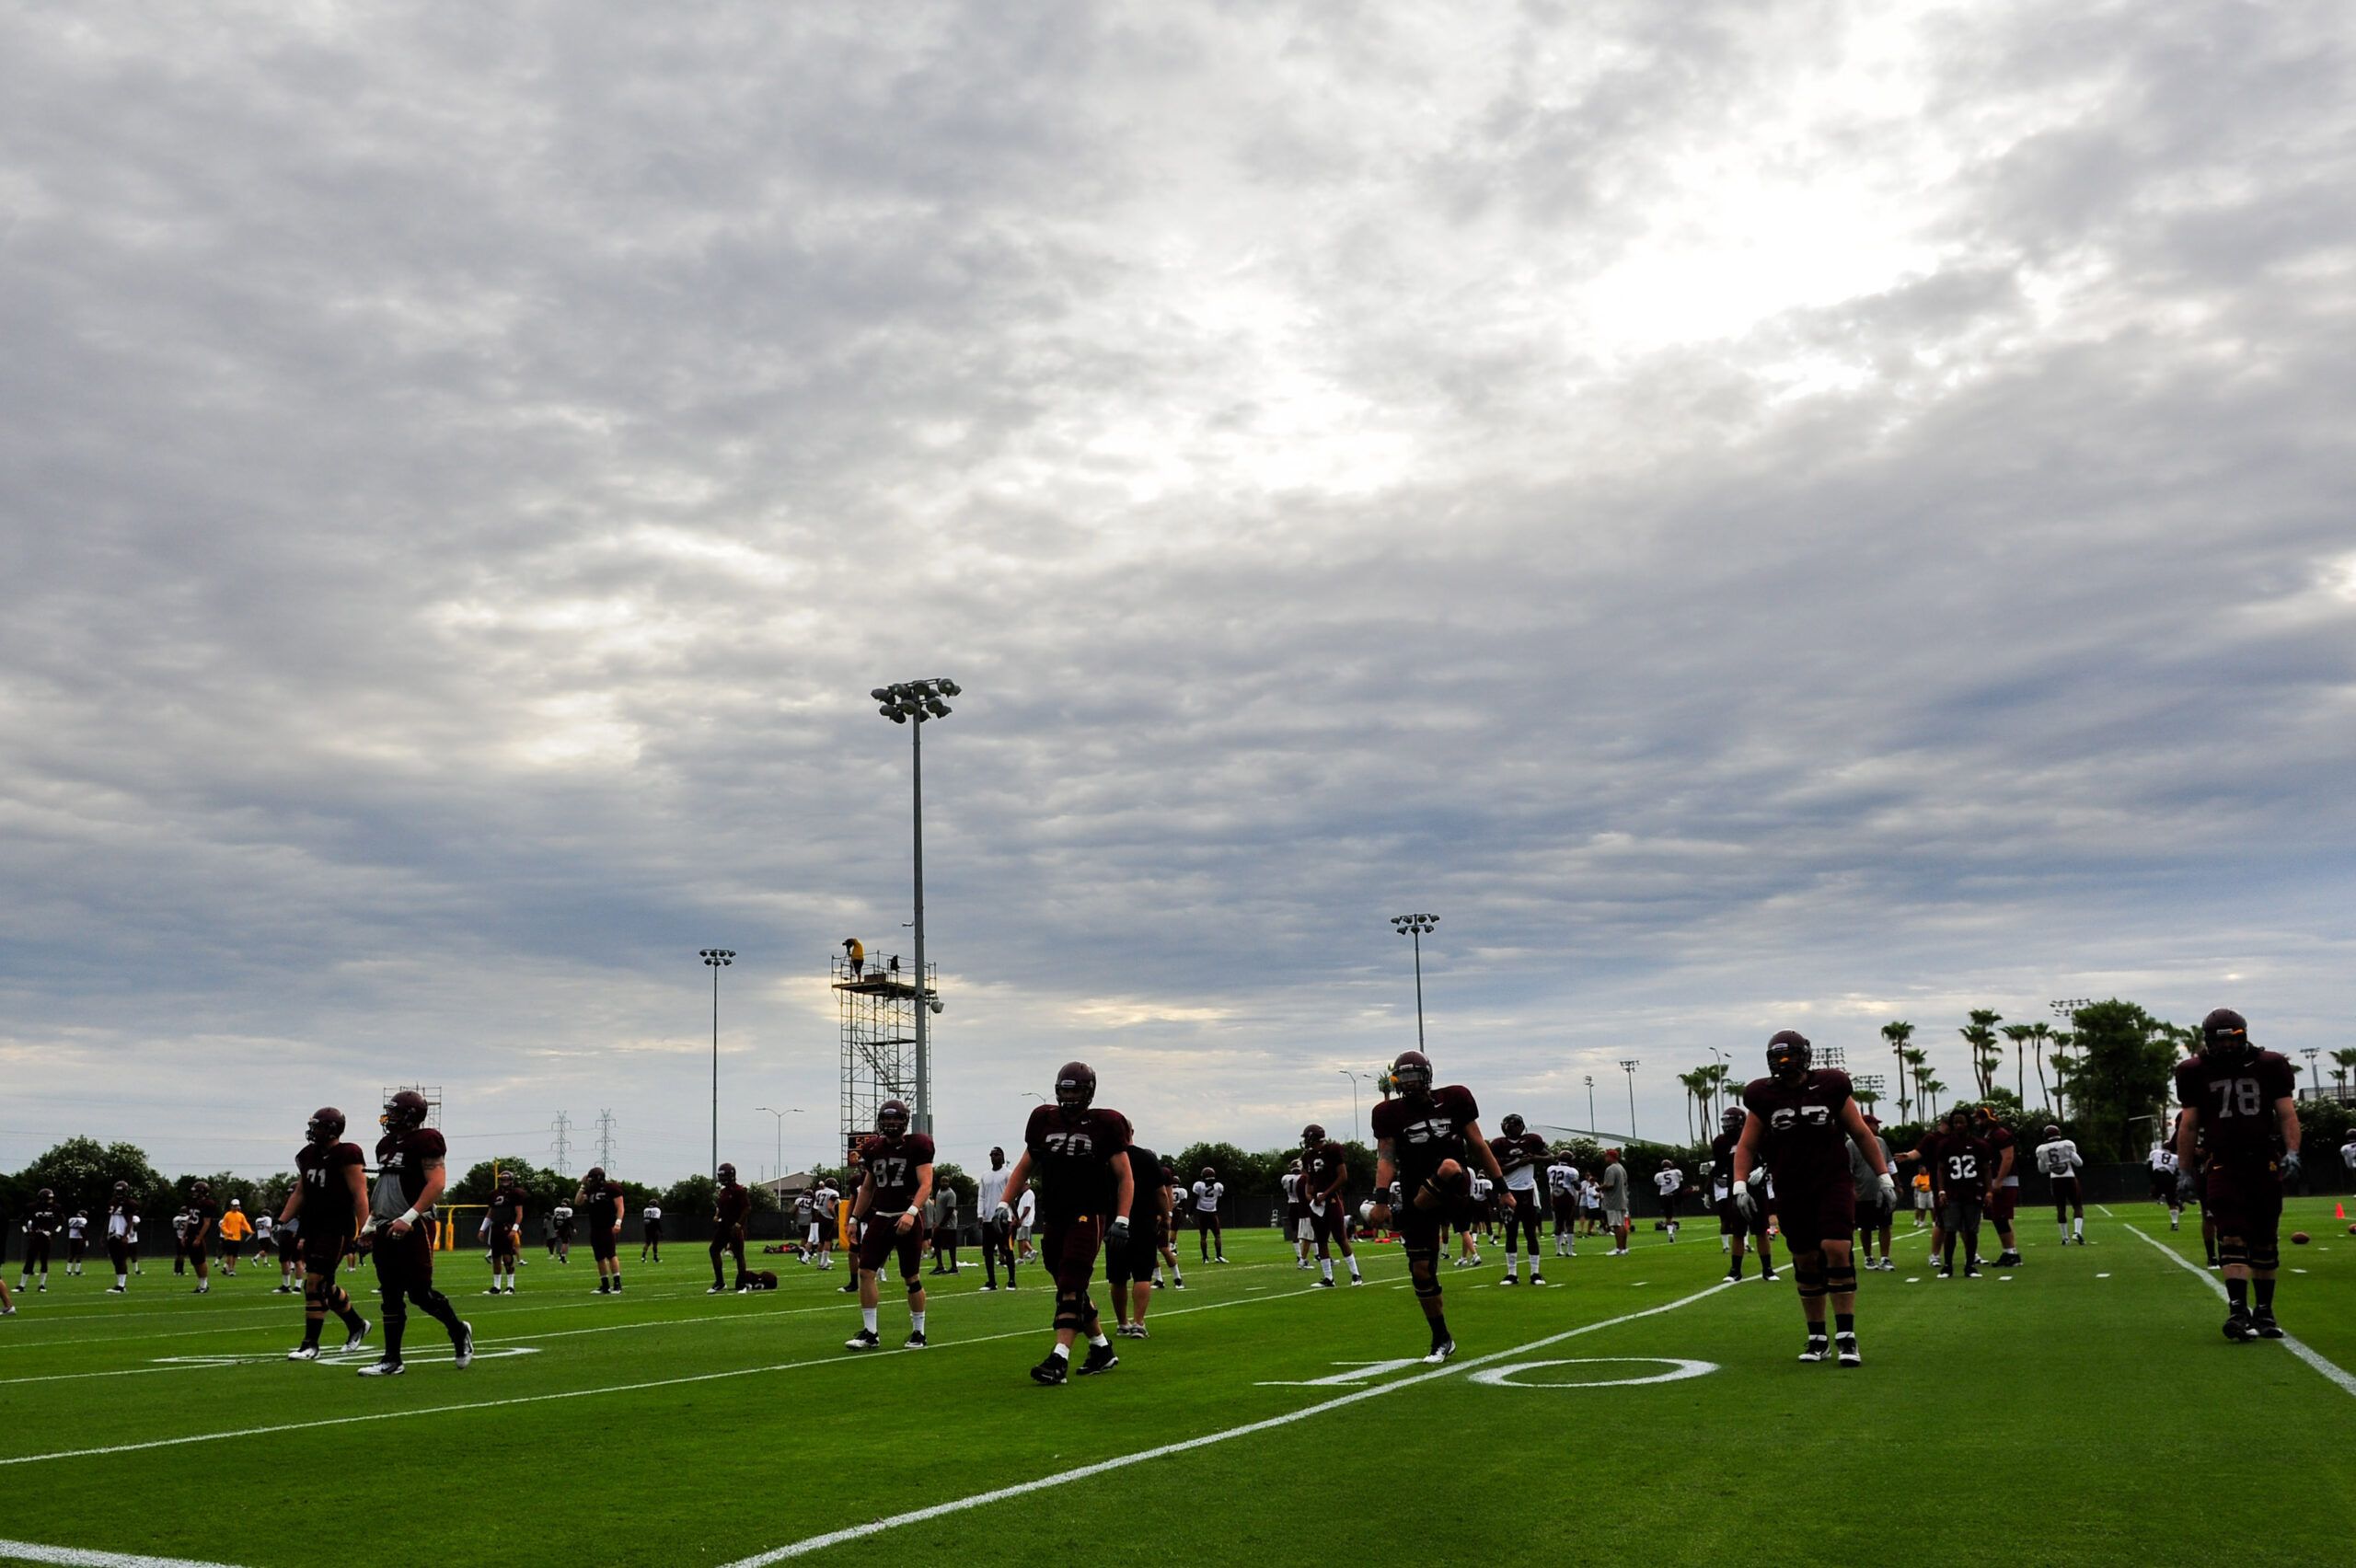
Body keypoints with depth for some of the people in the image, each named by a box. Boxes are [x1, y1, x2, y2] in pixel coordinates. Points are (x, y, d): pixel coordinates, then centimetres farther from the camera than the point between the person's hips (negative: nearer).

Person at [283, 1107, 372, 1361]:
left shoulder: (346, 1157, -12)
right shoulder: (309, 1155, 11)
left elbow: (360, 1197, -13)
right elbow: (300, 1193, 20)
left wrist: (363, 1232, -17)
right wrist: (282, 1221, 12)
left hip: (337, 1228, -8)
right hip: (312, 1227, 8)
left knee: (315, 1283, -11)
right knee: (324, 1286, 13)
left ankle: (311, 1345, -5)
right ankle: (357, 1325, 32)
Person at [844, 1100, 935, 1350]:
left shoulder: (917, 1146, -7)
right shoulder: (874, 1149, 10)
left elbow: (926, 1184, -14)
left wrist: (911, 1212, -28)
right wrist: (854, 1218, 16)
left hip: (908, 1218, -5)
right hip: (880, 1217, 5)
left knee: (912, 1278, 1)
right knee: (865, 1272, -4)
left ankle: (918, 1333, 14)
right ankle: (869, 1333, 3)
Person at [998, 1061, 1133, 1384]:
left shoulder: (1104, 1125, -4)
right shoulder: (1044, 1122, 7)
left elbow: (1125, 1177, -2)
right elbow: (1024, 1167, 17)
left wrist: (1122, 1220, -12)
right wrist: (1004, 1202, 5)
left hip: (1090, 1215, -5)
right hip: (1054, 1216, 5)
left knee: (1070, 1288, -15)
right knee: (1072, 1290, 12)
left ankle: (1059, 1360, -19)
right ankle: (1103, 1350, 29)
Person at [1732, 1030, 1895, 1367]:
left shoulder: (1831, 1088, -1)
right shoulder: (1764, 1097, 1)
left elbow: (1862, 1134, 8)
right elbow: (1746, 1146, 7)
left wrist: (1883, 1176, 7)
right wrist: (1740, 1185, -6)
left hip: (1832, 1183, -2)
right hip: (1791, 1192, 2)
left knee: (1837, 1251, -16)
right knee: (1805, 1263, 6)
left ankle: (1846, 1336, -10)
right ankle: (1817, 1338, 19)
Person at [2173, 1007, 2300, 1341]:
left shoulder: (2269, 1066, 4)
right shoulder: (2198, 1073, 3)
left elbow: (2287, 1114, 4)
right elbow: (2189, 1126, 8)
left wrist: (2292, 1153, -10)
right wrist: (2184, 1172, 7)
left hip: (2265, 1164, 2)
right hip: (2224, 1167, -2)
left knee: (2265, 1242, 10)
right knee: (2233, 1239, -12)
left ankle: (2264, 1311, 21)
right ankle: (2238, 1311, -19)